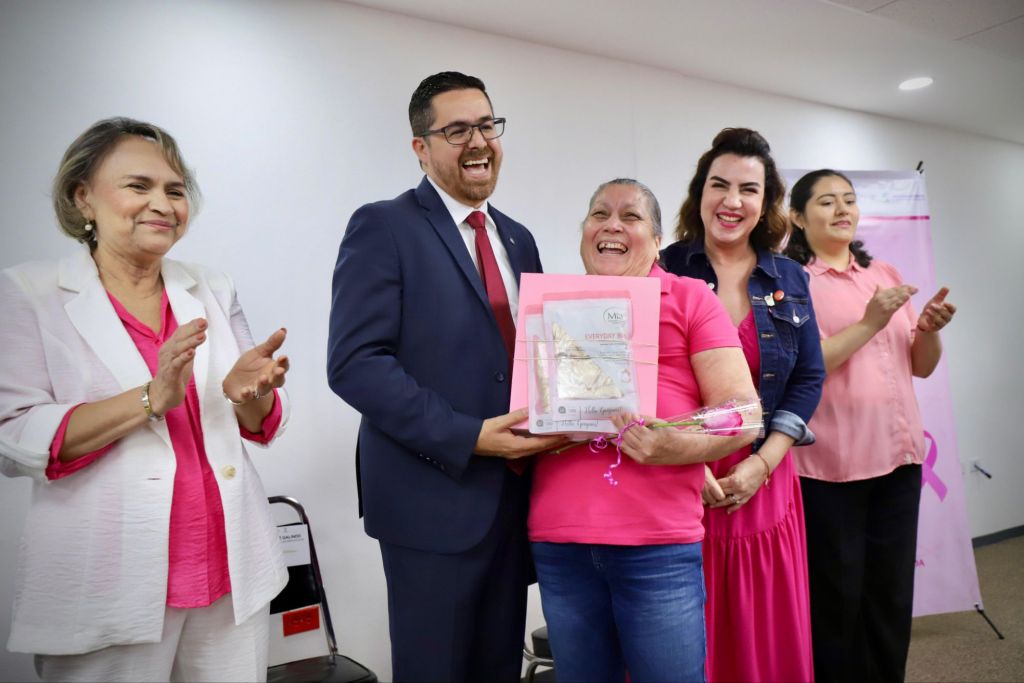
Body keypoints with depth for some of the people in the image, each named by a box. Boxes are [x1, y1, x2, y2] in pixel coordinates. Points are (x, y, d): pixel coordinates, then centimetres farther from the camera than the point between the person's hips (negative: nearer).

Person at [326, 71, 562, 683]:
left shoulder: (518, 239, 13)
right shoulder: (384, 227, -8)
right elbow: (355, 362, -16)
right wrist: (468, 437, -21)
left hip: (516, 491, 6)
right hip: (434, 496, -6)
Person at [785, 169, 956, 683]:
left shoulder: (885, 274, 13)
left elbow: (921, 366, 13)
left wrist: (930, 328, -6)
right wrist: (869, 323, -20)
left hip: (897, 454, 6)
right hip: (830, 462, -5)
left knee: (893, 593, 13)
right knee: (837, 597, 4)